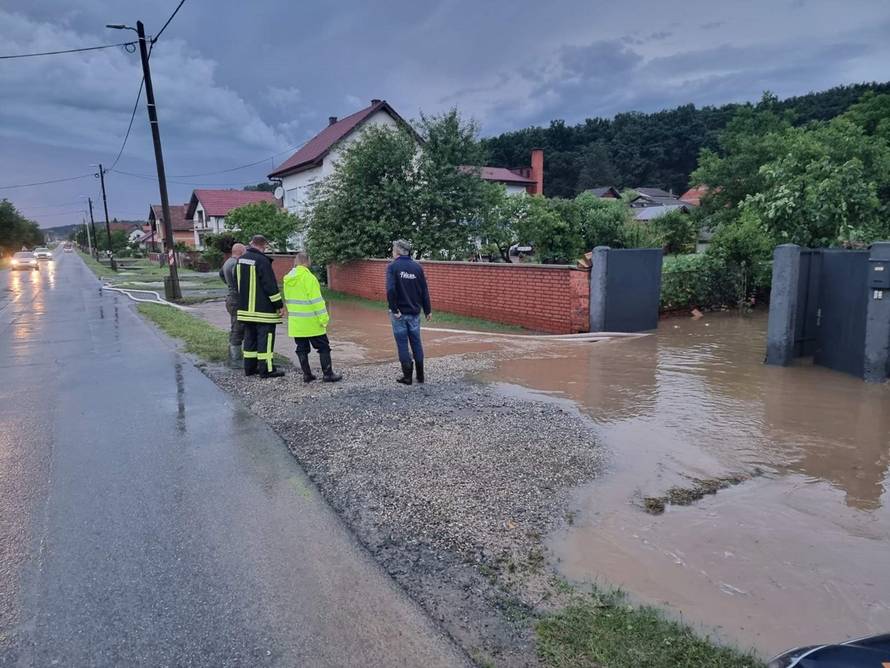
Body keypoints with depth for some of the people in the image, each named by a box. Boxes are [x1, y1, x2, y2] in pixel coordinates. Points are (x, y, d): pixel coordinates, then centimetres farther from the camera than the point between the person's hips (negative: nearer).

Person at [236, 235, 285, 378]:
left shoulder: (240, 260, 10)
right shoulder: (262, 260, -16)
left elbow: (237, 281, 19)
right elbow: (270, 285, -17)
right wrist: (279, 304, -11)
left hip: (245, 308, 8)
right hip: (263, 309, -8)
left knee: (250, 337, 15)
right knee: (265, 338, -3)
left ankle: (249, 367, 21)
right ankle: (266, 370, -2)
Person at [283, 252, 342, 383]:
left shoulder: (287, 279, 6)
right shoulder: (308, 277, -15)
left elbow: (288, 300, 13)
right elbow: (316, 300, -18)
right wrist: (324, 318, -14)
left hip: (295, 322, 6)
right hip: (311, 322, -6)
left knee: (302, 349, 11)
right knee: (323, 347, 3)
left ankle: (307, 374, 13)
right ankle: (328, 374, 3)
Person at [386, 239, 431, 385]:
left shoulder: (393, 266, -8)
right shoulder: (417, 267, 3)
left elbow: (390, 289, -21)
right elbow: (424, 291, 4)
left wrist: (394, 309, -14)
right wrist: (427, 310, 11)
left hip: (399, 313, -4)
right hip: (414, 312, 4)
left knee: (402, 344, 5)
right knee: (416, 343, 12)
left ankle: (407, 376, 9)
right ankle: (420, 375, 16)